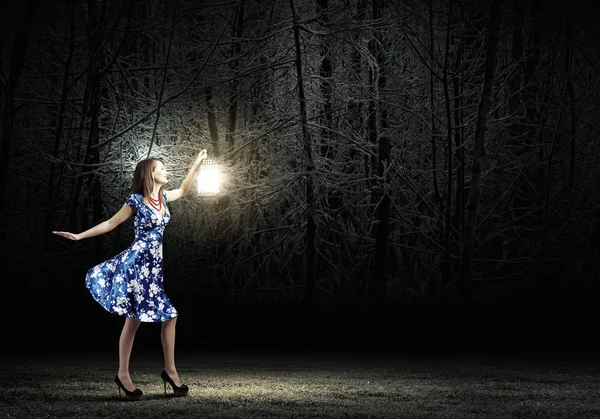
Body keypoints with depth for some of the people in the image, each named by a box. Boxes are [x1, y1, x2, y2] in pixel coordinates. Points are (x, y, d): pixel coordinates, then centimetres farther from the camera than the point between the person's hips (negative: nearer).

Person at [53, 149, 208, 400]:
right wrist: (79, 236, -3)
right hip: (137, 262, -7)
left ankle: (170, 371, 12)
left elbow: (183, 190, 31)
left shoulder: (163, 197, 11)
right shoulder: (136, 200, -7)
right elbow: (111, 224, -1)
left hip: (154, 264, 7)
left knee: (169, 316, 3)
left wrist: (197, 164, 27)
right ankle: (123, 374, 5)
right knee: (134, 319, -4)